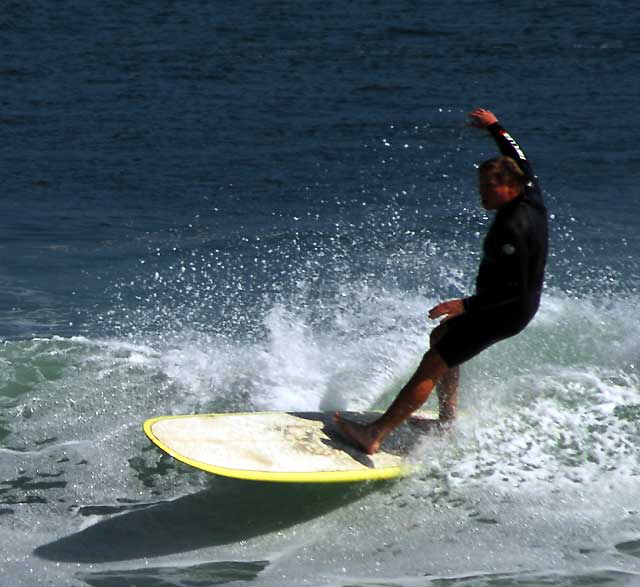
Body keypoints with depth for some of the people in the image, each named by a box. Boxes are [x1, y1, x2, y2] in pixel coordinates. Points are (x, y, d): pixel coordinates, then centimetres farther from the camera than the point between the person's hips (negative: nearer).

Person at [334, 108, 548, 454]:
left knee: (433, 365, -14)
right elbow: (518, 159, 20)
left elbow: (515, 286, -31)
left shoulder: (512, 227, -29)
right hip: (522, 305, 11)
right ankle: (448, 420, 31)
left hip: (506, 311, -11)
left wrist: (466, 305, -29)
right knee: (442, 335, 29)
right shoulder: (531, 195, -2)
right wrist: (494, 127, 29)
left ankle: (374, 436, -19)